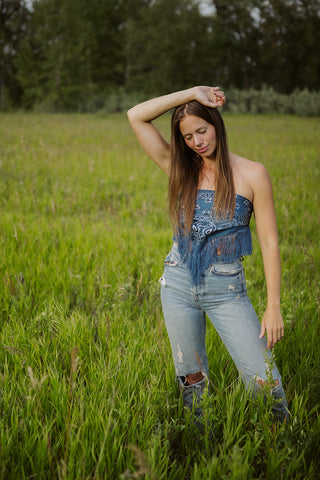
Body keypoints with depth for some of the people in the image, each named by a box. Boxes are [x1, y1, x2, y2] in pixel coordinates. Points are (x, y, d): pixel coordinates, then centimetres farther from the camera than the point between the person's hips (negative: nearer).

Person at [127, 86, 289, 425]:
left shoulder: (252, 174, -4)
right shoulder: (181, 169, 4)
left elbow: (269, 242, -4)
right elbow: (136, 116, -3)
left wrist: (273, 306, -9)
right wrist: (191, 92, -6)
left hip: (226, 289, -2)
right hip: (179, 283, 3)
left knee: (262, 377, -7)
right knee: (191, 378, 11)